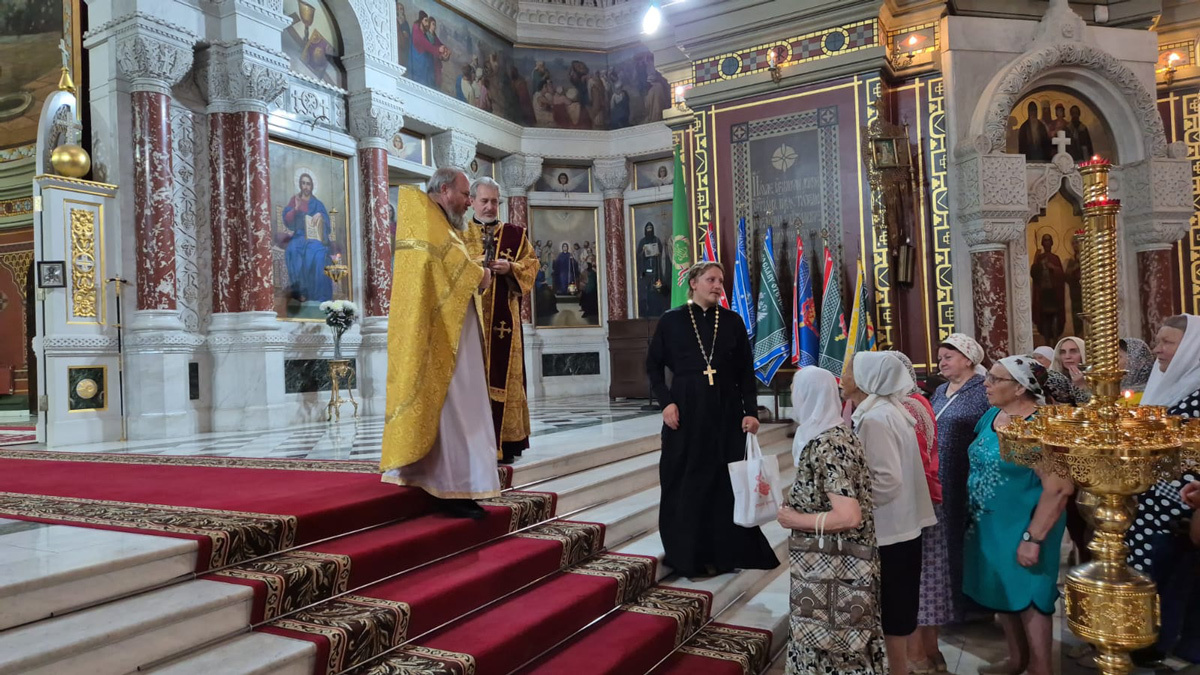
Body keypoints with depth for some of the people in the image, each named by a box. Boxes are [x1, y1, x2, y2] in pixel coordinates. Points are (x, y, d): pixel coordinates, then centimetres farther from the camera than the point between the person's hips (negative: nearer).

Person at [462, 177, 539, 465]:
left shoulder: (516, 234, 14)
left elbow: (531, 266, 7)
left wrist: (510, 268, -12)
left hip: (503, 319, 1)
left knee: (503, 375, -2)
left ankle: (504, 442, 1)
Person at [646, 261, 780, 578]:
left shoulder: (732, 321, 4)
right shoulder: (671, 320, 1)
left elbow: (746, 371, 3)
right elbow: (654, 365, 4)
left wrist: (751, 411, -6)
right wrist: (666, 401, -8)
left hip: (725, 411, 1)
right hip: (686, 411, -1)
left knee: (726, 481, 4)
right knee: (686, 483, 4)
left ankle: (724, 552, 16)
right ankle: (688, 555, 16)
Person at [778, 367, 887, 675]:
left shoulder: (826, 445, -22)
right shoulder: (837, 433, 6)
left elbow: (849, 517, -27)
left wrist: (796, 520, -17)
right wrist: (795, 500, 9)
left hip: (831, 568, -9)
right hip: (839, 562, 9)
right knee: (844, 648, 20)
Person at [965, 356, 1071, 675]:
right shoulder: (991, 416, 3)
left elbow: (1059, 487, -24)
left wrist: (1033, 538, -24)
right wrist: (973, 516, 12)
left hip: (1022, 529, -7)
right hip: (988, 526, 7)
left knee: (1028, 598, 8)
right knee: (1003, 594, 20)